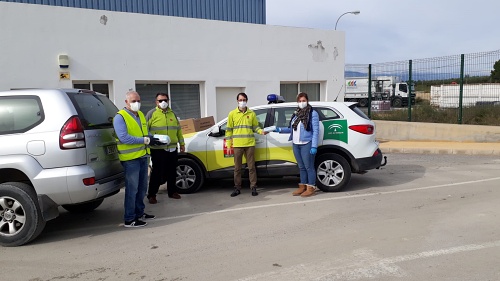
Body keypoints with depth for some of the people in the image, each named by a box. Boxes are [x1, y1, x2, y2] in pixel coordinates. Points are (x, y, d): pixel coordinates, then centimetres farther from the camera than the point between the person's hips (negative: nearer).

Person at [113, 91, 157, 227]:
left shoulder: (140, 115, 15)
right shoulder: (120, 117, -11)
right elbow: (123, 138, -23)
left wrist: (152, 138, 1)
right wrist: (144, 140, -22)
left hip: (143, 156, 8)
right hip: (130, 158, -8)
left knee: (142, 187, 17)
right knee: (132, 189, -4)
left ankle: (139, 212, 31)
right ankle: (129, 219, 6)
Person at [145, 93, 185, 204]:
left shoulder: (172, 114, 15)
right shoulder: (152, 113, -2)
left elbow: (178, 129, 20)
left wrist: (181, 143, 18)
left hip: (172, 149, 5)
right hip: (158, 149, -5)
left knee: (172, 172, 12)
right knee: (157, 172, -3)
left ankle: (172, 191, 26)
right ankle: (151, 195, 8)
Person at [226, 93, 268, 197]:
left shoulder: (251, 113, 8)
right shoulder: (232, 114, 5)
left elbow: (255, 127, 12)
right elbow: (229, 130, 5)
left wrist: (261, 131, -10)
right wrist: (228, 144, 1)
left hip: (250, 144, 0)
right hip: (237, 145, 0)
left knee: (251, 167, 3)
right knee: (237, 168, 6)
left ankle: (253, 187, 11)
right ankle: (237, 188, 15)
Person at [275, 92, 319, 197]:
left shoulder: (313, 113, -4)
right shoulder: (296, 114, 16)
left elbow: (315, 131, -9)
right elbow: (292, 129, 17)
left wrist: (314, 146, -16)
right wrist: (280, 129, 5)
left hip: (307, 144, -6)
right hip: (296, 144, 6)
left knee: (309, 167, -1)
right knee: (301, 167, 13)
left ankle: (311, 188, 8)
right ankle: (302, 187, 22)